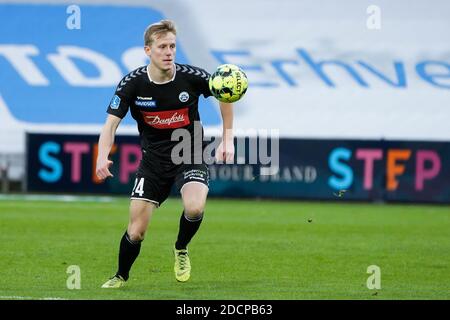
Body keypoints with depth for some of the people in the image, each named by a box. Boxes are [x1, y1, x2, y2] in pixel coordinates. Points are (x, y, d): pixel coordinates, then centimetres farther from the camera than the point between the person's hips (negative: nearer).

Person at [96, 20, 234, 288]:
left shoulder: (191, 77, -15)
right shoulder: (132, 84, -14)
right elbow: (111, 124, -12)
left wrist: (227, 140, 1)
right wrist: (103, 156, -31)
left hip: (191, 156, -1)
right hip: (154, 160, 1)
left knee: (195, 207, -30)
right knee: (136, 231, -4)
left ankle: (181, 249, 3)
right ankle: (120, 278, 27)